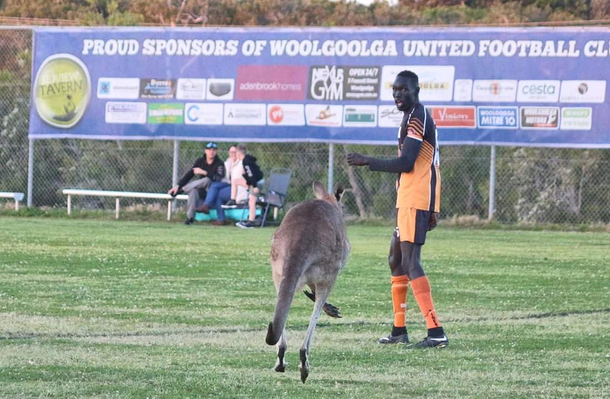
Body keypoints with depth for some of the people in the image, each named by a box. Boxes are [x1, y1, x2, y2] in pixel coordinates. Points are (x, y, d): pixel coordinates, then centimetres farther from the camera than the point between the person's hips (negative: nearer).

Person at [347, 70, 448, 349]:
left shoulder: (416, 119, -13)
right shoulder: (415, 118, 20)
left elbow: (406, 163, -20)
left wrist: (367, 162, -13)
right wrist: (432, 210, 24)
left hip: (414, 201, -11)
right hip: (408, 200, 11)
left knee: (410, 262, -15)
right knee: (396, 260, 17)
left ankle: (436, 332, -22)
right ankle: (399, 331, 22)